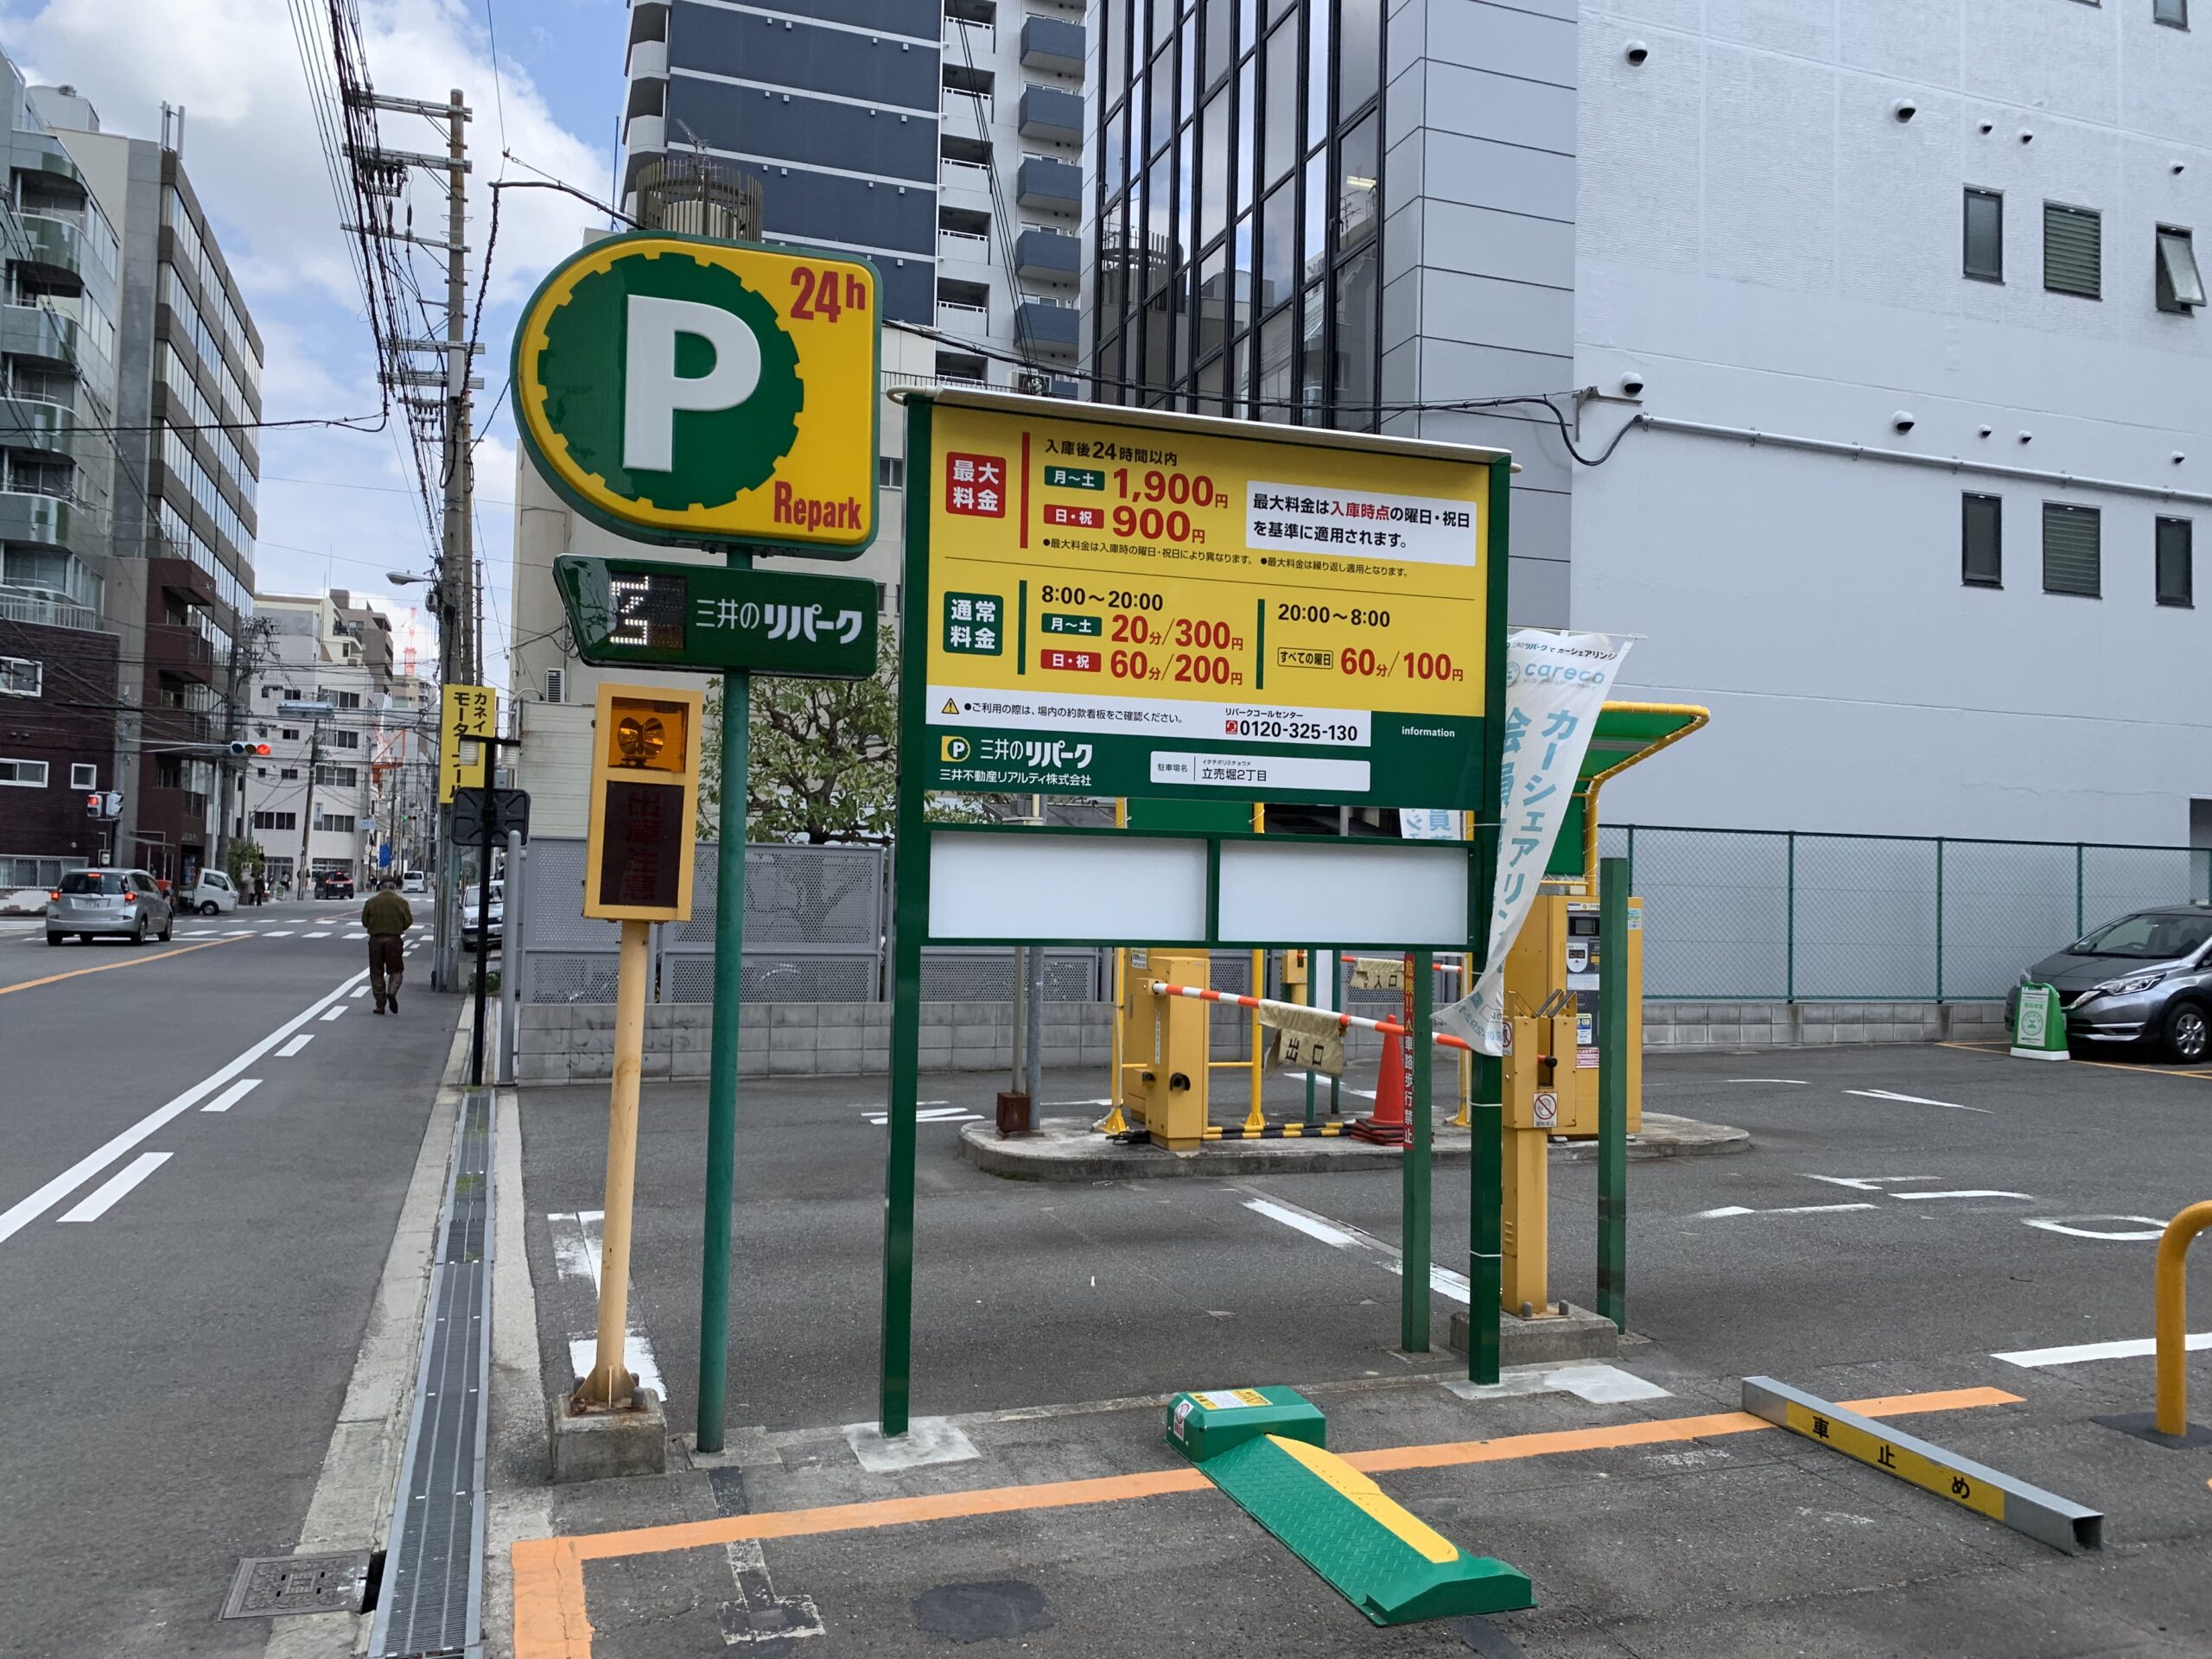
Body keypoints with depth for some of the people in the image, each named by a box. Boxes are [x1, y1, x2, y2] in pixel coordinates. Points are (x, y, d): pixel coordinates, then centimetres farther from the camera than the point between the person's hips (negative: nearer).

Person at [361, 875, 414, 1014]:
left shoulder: (371, 902, -2)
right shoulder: (401, 902, -3)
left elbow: (365, 922, 3)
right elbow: (408, 922, 0)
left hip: (375, 939, 1)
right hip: (393, 939, -1)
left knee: (376, 973, 8)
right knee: (396, 970, 12)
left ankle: (380, 1006, 7)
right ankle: (392, 992, -16)